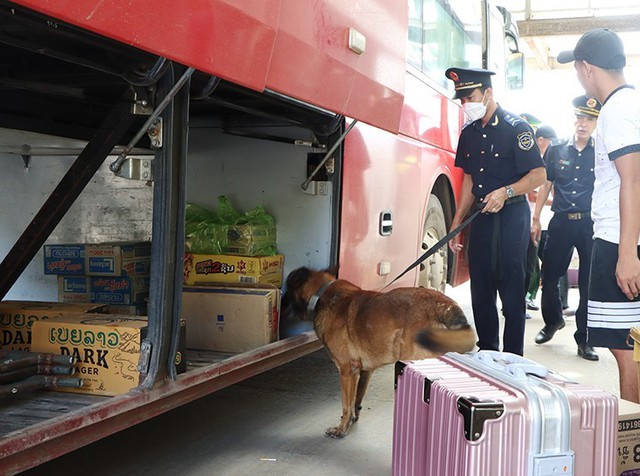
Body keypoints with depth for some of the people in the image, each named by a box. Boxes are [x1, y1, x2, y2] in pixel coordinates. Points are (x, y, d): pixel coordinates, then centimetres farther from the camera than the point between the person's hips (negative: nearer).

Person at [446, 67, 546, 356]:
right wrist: (456, 223, 13)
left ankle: (513, 358, 4)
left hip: (511, 216, -7)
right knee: (481, 289, 10)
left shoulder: (515, 127, -10)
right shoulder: (469, 132, 11)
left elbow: (539, 175, -12)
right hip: (481, 217, 7)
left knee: (511, 289, -4)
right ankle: (486, 353, 21)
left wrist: (505, 192, -26)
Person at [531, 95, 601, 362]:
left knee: (589, 284, 2)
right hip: (561, 222, 2)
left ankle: (583, 338, 14)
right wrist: (536, 219, 8)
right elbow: (546, 185, 12)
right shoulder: (556, 150, 7)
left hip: (590, 223, -2)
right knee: (549, 277, 6)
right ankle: (553, 321, 33)